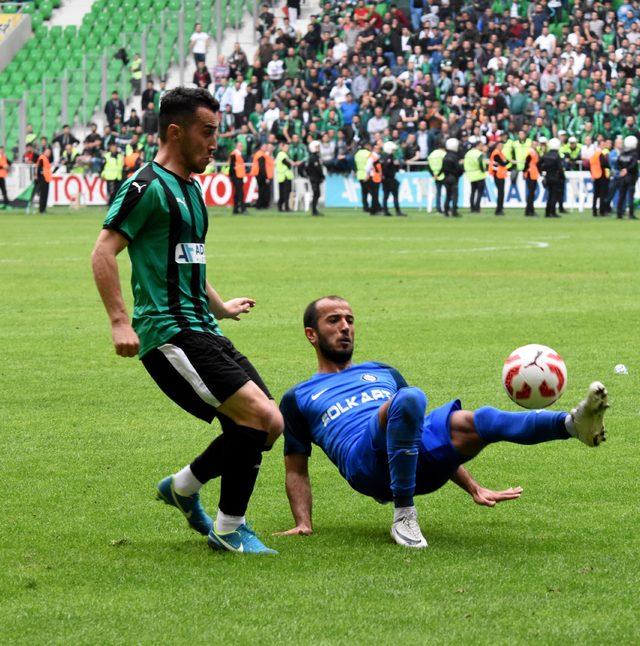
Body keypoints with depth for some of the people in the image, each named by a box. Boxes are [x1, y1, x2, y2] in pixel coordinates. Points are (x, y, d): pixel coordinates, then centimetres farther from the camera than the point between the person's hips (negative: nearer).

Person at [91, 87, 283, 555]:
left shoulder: (190, 189, 20)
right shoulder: (148, 187, -10)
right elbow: (103, 252, -16)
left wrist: (219, 306, 43)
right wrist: (120, 321, -23)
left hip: (201, 329, 10)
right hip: (168, 333, -10)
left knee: (267, 423, 7)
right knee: (260, 417, -17)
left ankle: (183, 486, 25)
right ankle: (229, 529, -5)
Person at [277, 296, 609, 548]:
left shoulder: (382, 373, 35)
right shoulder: (298, 398, 25)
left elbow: (438, 438, 32)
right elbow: (296, 471, 19)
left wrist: (473, 488, 21)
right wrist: (303, 523, 1)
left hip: (421, 456, 4)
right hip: (365, 458, -3)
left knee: (478, 422, -28)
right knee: (408, 399, -34)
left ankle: (573, 423, -51)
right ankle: (403, 516, -31)